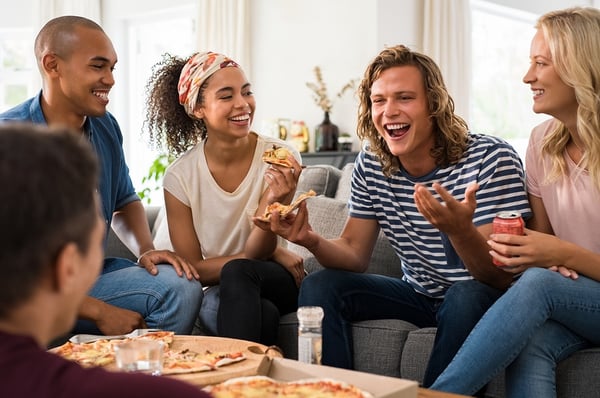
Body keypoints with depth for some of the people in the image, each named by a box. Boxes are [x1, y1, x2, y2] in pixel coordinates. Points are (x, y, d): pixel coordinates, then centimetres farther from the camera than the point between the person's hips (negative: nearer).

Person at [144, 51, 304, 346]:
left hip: (278, 284, 1)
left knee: (238, 272, -33)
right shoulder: (180, 177, -7)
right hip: (217, 292, 0)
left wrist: (271, 201, -33)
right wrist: (273, 253, -14)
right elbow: (193, 269, -6)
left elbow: (256, 252, -12)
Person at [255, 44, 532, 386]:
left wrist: (460, 230, -47)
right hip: (419, 294, 5)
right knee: (320, 286, -10)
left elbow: (502, 277, -25)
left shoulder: (492, 159, -21)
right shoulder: (371, 166, -4)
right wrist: (312, 240, -24)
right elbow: (355, 255, -1)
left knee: (467, 296, -35)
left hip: (481, 297, -4)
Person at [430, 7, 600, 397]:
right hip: (567, 301, 4)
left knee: (538, 284, -34)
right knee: (529, 345, -32)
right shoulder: (543, 141, 4)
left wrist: (564, 253, -24)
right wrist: (522, 250, -12)